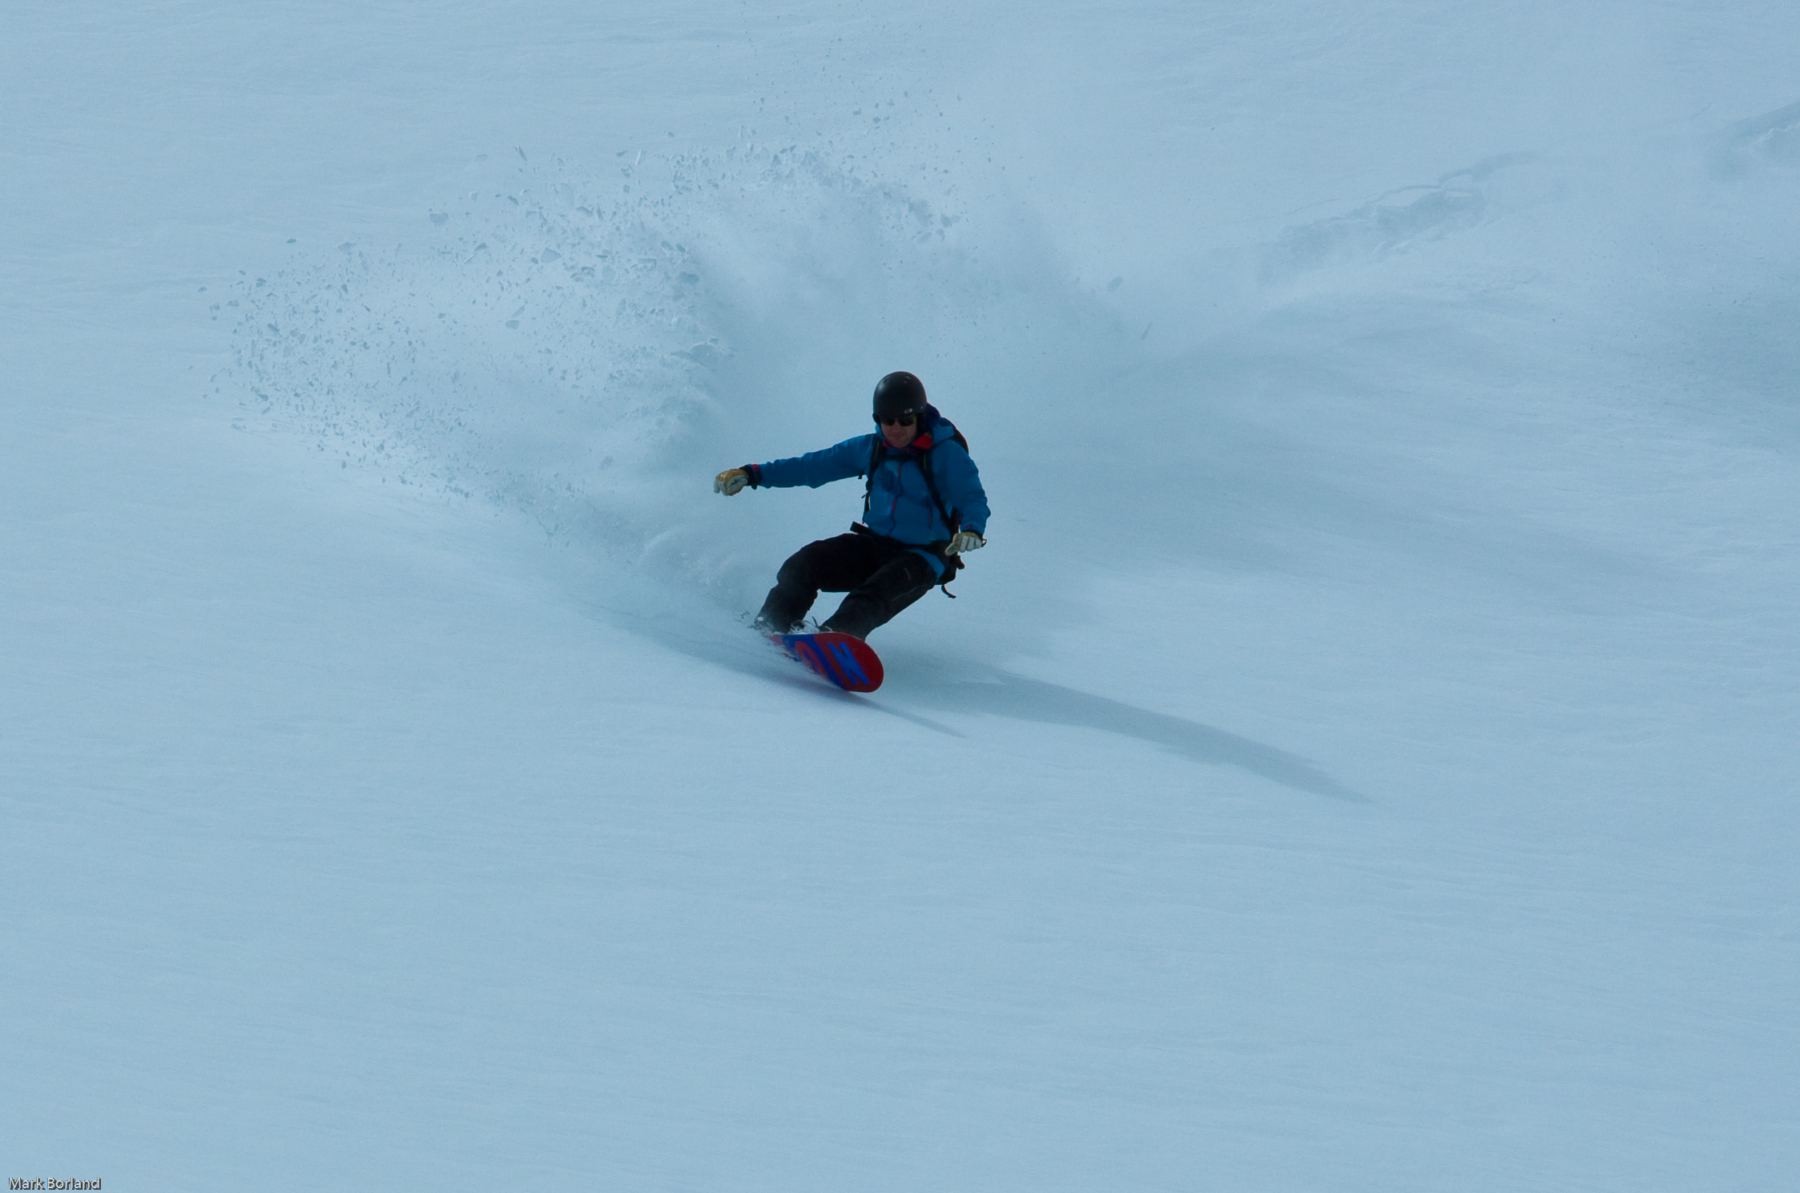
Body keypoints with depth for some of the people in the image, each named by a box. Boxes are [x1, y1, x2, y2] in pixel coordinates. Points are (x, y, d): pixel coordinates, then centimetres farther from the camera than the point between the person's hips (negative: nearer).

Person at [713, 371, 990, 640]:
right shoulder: (871, 448, 2)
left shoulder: (946, 454, -13)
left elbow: (974, 499, -17)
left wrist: (972, 530, -41)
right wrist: (751, 475, 2)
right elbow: (814, 465, 7)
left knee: (875, 593, -36)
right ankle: (770, 630, -14)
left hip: (923, 557, -6)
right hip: (875, 545, 6)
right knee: (804, 564, -16)